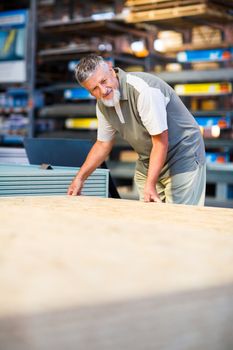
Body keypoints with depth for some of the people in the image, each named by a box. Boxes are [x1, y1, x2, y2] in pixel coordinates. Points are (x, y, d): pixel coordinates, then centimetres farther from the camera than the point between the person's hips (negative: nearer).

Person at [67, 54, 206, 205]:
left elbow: (161, 141, -27)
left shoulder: (144, 89, -28)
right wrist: (80, 178, 7)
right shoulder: (102, 104, -2)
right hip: (147, 163, 7)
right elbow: (103, 144, 12)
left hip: (183, 157, -7)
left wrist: (150, 185, -31)